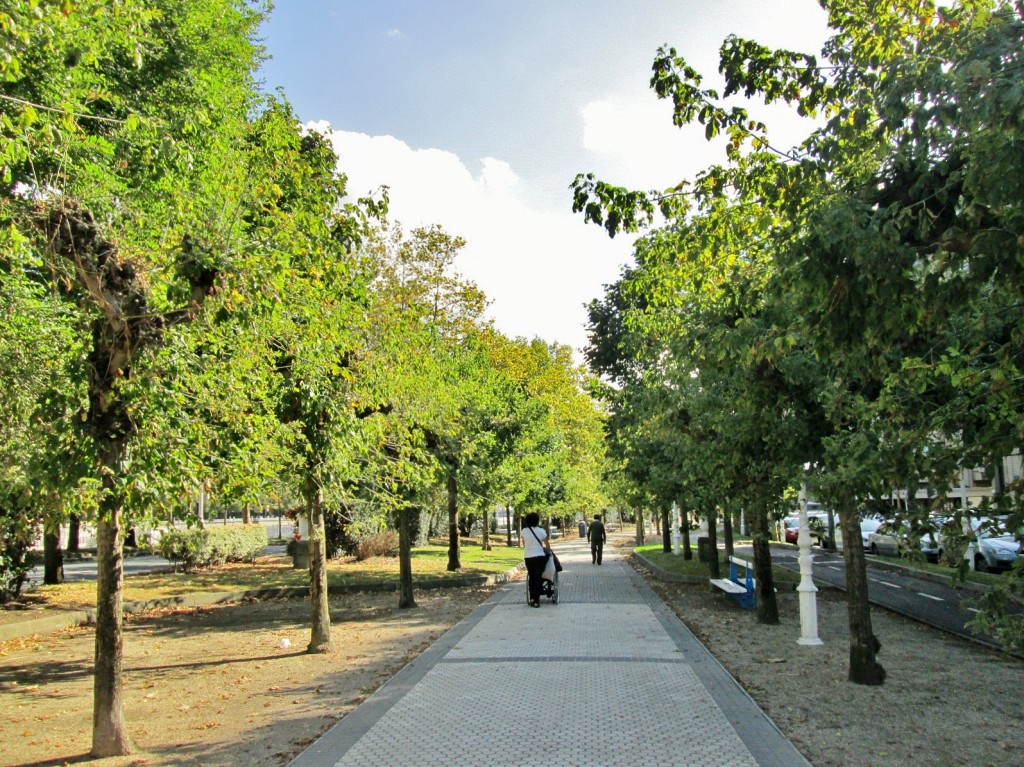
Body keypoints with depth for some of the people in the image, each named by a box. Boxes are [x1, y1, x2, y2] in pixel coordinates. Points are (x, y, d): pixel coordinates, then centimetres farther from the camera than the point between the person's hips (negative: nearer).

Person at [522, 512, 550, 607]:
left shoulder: (524, 531, -1)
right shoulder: (541, 531, -7)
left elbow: (524, 545, 10)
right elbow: (547, 545, 1)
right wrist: (549, 551, 20)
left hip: (527, 557, 2)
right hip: (539, 556, -2)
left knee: (531, 577, 17)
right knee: (538, 578, 3)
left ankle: (532, 598, 17)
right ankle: (536, 600, 1)